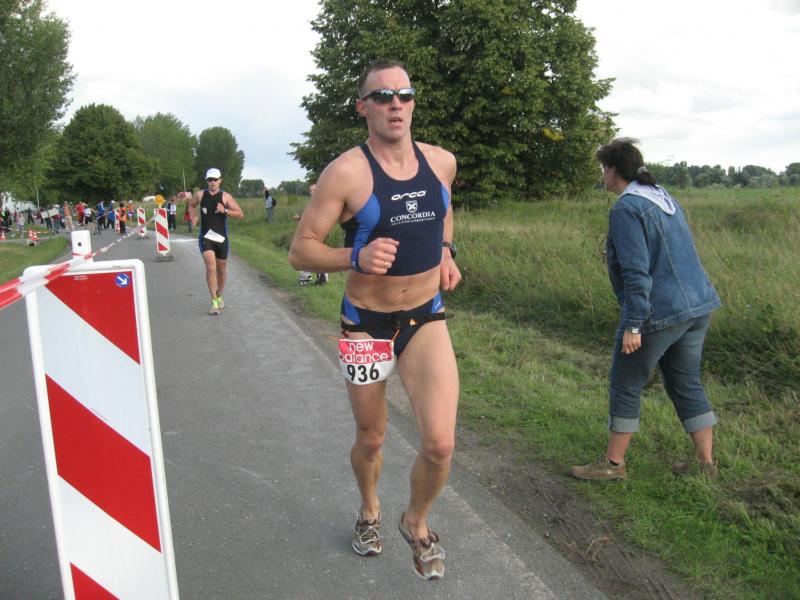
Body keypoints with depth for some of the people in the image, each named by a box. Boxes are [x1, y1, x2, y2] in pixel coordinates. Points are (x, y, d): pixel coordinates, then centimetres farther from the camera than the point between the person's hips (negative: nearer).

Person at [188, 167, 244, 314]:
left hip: (221, 237, 1)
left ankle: (219, 296, 35)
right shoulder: (200, 195, 1)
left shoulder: (225, 196, -4)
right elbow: (191, 205, 23)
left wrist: (225, 210, -20)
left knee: (221, 268, 12)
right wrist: (193, 217, 4)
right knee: (210, 267, -16)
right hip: (205, 237, 0)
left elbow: (240, 214, -7)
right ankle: (214, 301, -12)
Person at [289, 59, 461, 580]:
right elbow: (300, 251, -13)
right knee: (371, 439, 16)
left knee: (440, 444, -11)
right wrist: (356, 257, -30)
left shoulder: (442, 162, 0)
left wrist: (446, 251, 7)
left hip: (427, 320, 3)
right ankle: (370, 509, 50)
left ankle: (417, 523, 23)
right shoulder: (346, 172, -15)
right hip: (367, 324, -2)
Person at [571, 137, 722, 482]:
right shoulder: (665, 198, 14)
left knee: (625, 385, 5)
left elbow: (636, 272, -20)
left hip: (660, 312, -9)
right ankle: (705, 463, 25)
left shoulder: (626, 209, -14)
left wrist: (632, 325, -19)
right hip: (699, 305, 9)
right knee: (686, 383, 18)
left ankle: (613, 463, 15)